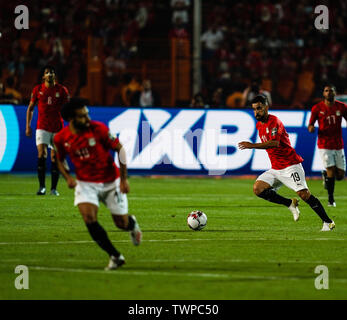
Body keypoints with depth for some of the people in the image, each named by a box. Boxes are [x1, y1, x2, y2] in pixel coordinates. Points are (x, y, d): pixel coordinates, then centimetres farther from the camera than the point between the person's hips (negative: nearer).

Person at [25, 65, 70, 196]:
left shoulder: (62, 90, 1)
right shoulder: (38, 89, 4)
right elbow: (30, 108, 11)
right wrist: (28, 125, 4)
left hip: (57, 127, 0)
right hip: (42, 126, 0)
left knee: (55, 158, 3)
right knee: (41, 154, -13)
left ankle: (54, 188, 10)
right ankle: (42, 186, -9)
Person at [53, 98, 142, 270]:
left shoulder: (98, 129, -19)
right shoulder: (61, 138, -11)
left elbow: (119, 149, -9)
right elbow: (60, 160, 9)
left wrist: (124, 178, -12)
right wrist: (68, 177, -10)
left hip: (110, 181, -1)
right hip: (85, 183, 2)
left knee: (122, 223, 4)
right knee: (89, 219, -20)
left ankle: (132, 223, 46)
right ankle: (115, 256, -4)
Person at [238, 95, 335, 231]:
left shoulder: (274, 122, -14)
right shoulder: (259, 125, 14)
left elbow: (275, 143, -30)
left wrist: (252, 146, -34)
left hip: (290, 165, -8)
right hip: (275, 169, 8)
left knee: (304, 194, -17)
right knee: (258, 188, -12)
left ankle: (328, 222, -5)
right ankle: (290, 204, 1)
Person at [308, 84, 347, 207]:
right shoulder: (317, 108, -3)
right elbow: (310, 126, 2)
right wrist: (311, 128, -22)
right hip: (324, 145, -3)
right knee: (331, 170, -13)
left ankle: (325, 174, 36)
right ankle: (331, 199, 4)